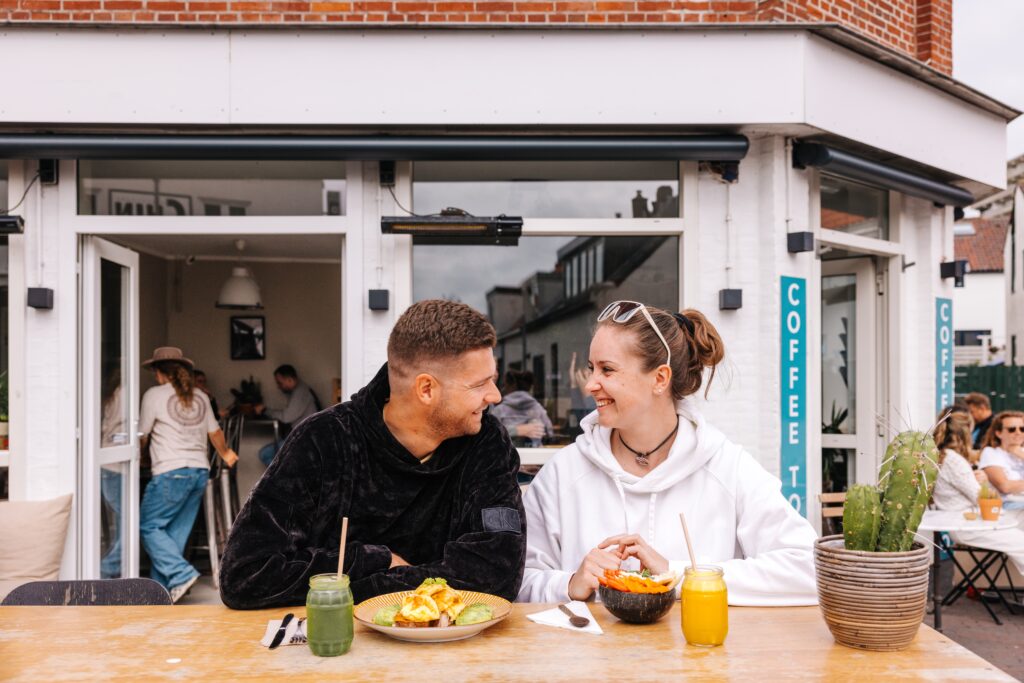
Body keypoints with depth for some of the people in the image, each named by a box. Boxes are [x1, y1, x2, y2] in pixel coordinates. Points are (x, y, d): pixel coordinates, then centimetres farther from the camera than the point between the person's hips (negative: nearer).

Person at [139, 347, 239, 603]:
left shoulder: (154, 395, -1)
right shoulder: (200, 397, 15)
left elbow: (142, 436, 7)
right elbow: (215, 432, 23)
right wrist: (226, 453, 43)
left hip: (171, 472, -6)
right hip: (200, 471, 6)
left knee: (148, 526, 1)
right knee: (176, 532, 11)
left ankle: (181, 574, -12)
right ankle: (163, 587, 12)